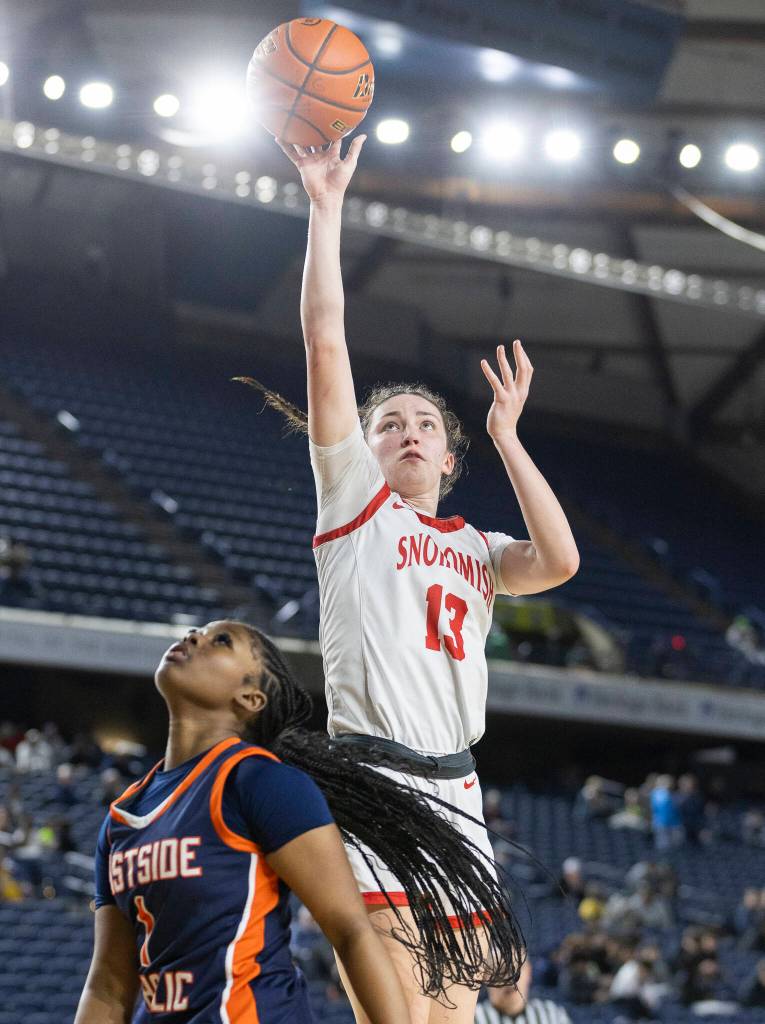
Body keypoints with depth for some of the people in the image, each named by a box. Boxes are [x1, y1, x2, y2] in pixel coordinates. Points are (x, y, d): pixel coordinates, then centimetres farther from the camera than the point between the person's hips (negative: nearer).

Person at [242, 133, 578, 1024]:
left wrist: (505, 436, 4)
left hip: (456, 788, 5)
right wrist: (326, 206, 1)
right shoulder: (355, 500, 11)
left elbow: (559, 561, 0)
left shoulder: (475, 548, 22)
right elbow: (326, 345, 3)